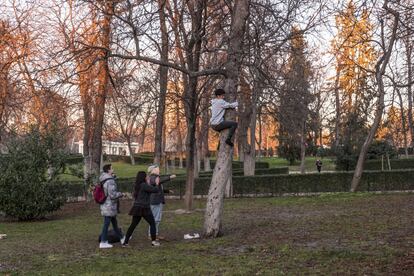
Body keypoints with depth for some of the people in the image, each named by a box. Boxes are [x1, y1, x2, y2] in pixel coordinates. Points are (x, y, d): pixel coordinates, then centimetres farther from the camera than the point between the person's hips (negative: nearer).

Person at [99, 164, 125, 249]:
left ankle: (121, 238, 33)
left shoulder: (103, 180, 8)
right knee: (106, 224, -1)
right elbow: (112, 195, -24)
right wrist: (120, 194, -8)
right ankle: (103, 242, 7)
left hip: (105, 205, 10)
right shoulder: (110, 181, -22)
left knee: (114, 222, 19)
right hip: (109, 206, -10)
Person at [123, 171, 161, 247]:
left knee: (133, 225, 11)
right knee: (152, 223, 7)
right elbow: (155, 190, -15)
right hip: (144, 208, -8)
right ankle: (153, 241, 9)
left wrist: (148, 183, 20)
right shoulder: (144, 185, -15)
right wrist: (157, 184, 3)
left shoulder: (137, 186, 10)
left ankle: (125, 242, 10)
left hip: (137, 208, 8)